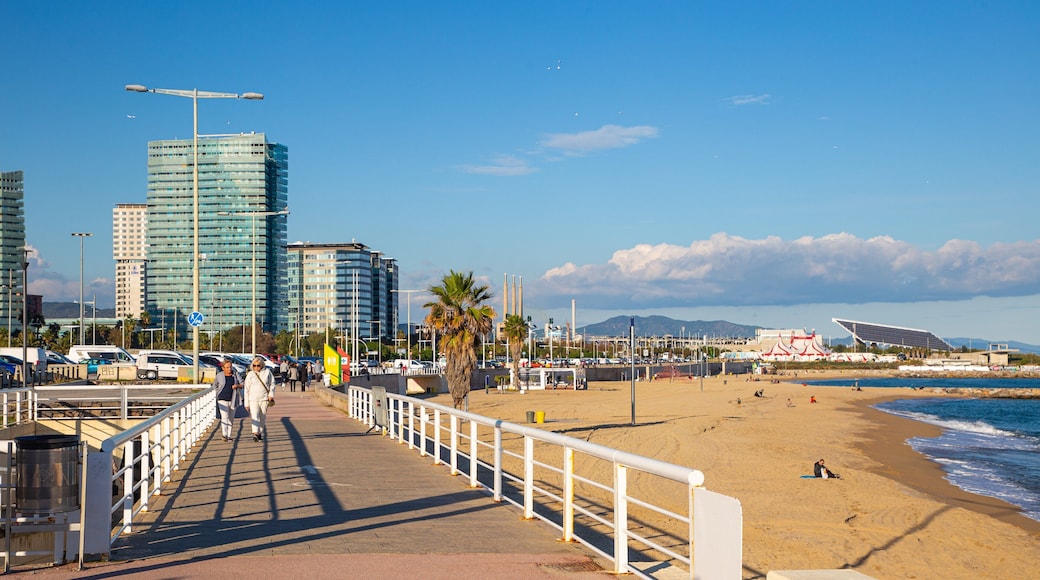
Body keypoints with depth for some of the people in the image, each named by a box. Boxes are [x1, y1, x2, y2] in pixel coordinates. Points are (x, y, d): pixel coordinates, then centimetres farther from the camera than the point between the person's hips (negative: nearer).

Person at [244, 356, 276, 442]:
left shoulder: (267, 372, 4)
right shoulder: (250, 374, 3)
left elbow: (272, 384, 14)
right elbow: (246, 389, 6)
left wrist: (271, 394, 0)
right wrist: (246, 403, 4)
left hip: (264, 399, 1)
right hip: (253, 399, -1)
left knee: (263, 418, 7)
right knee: (254, 416, -18)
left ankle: (260, 433, 22)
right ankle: (255, 433, -30)